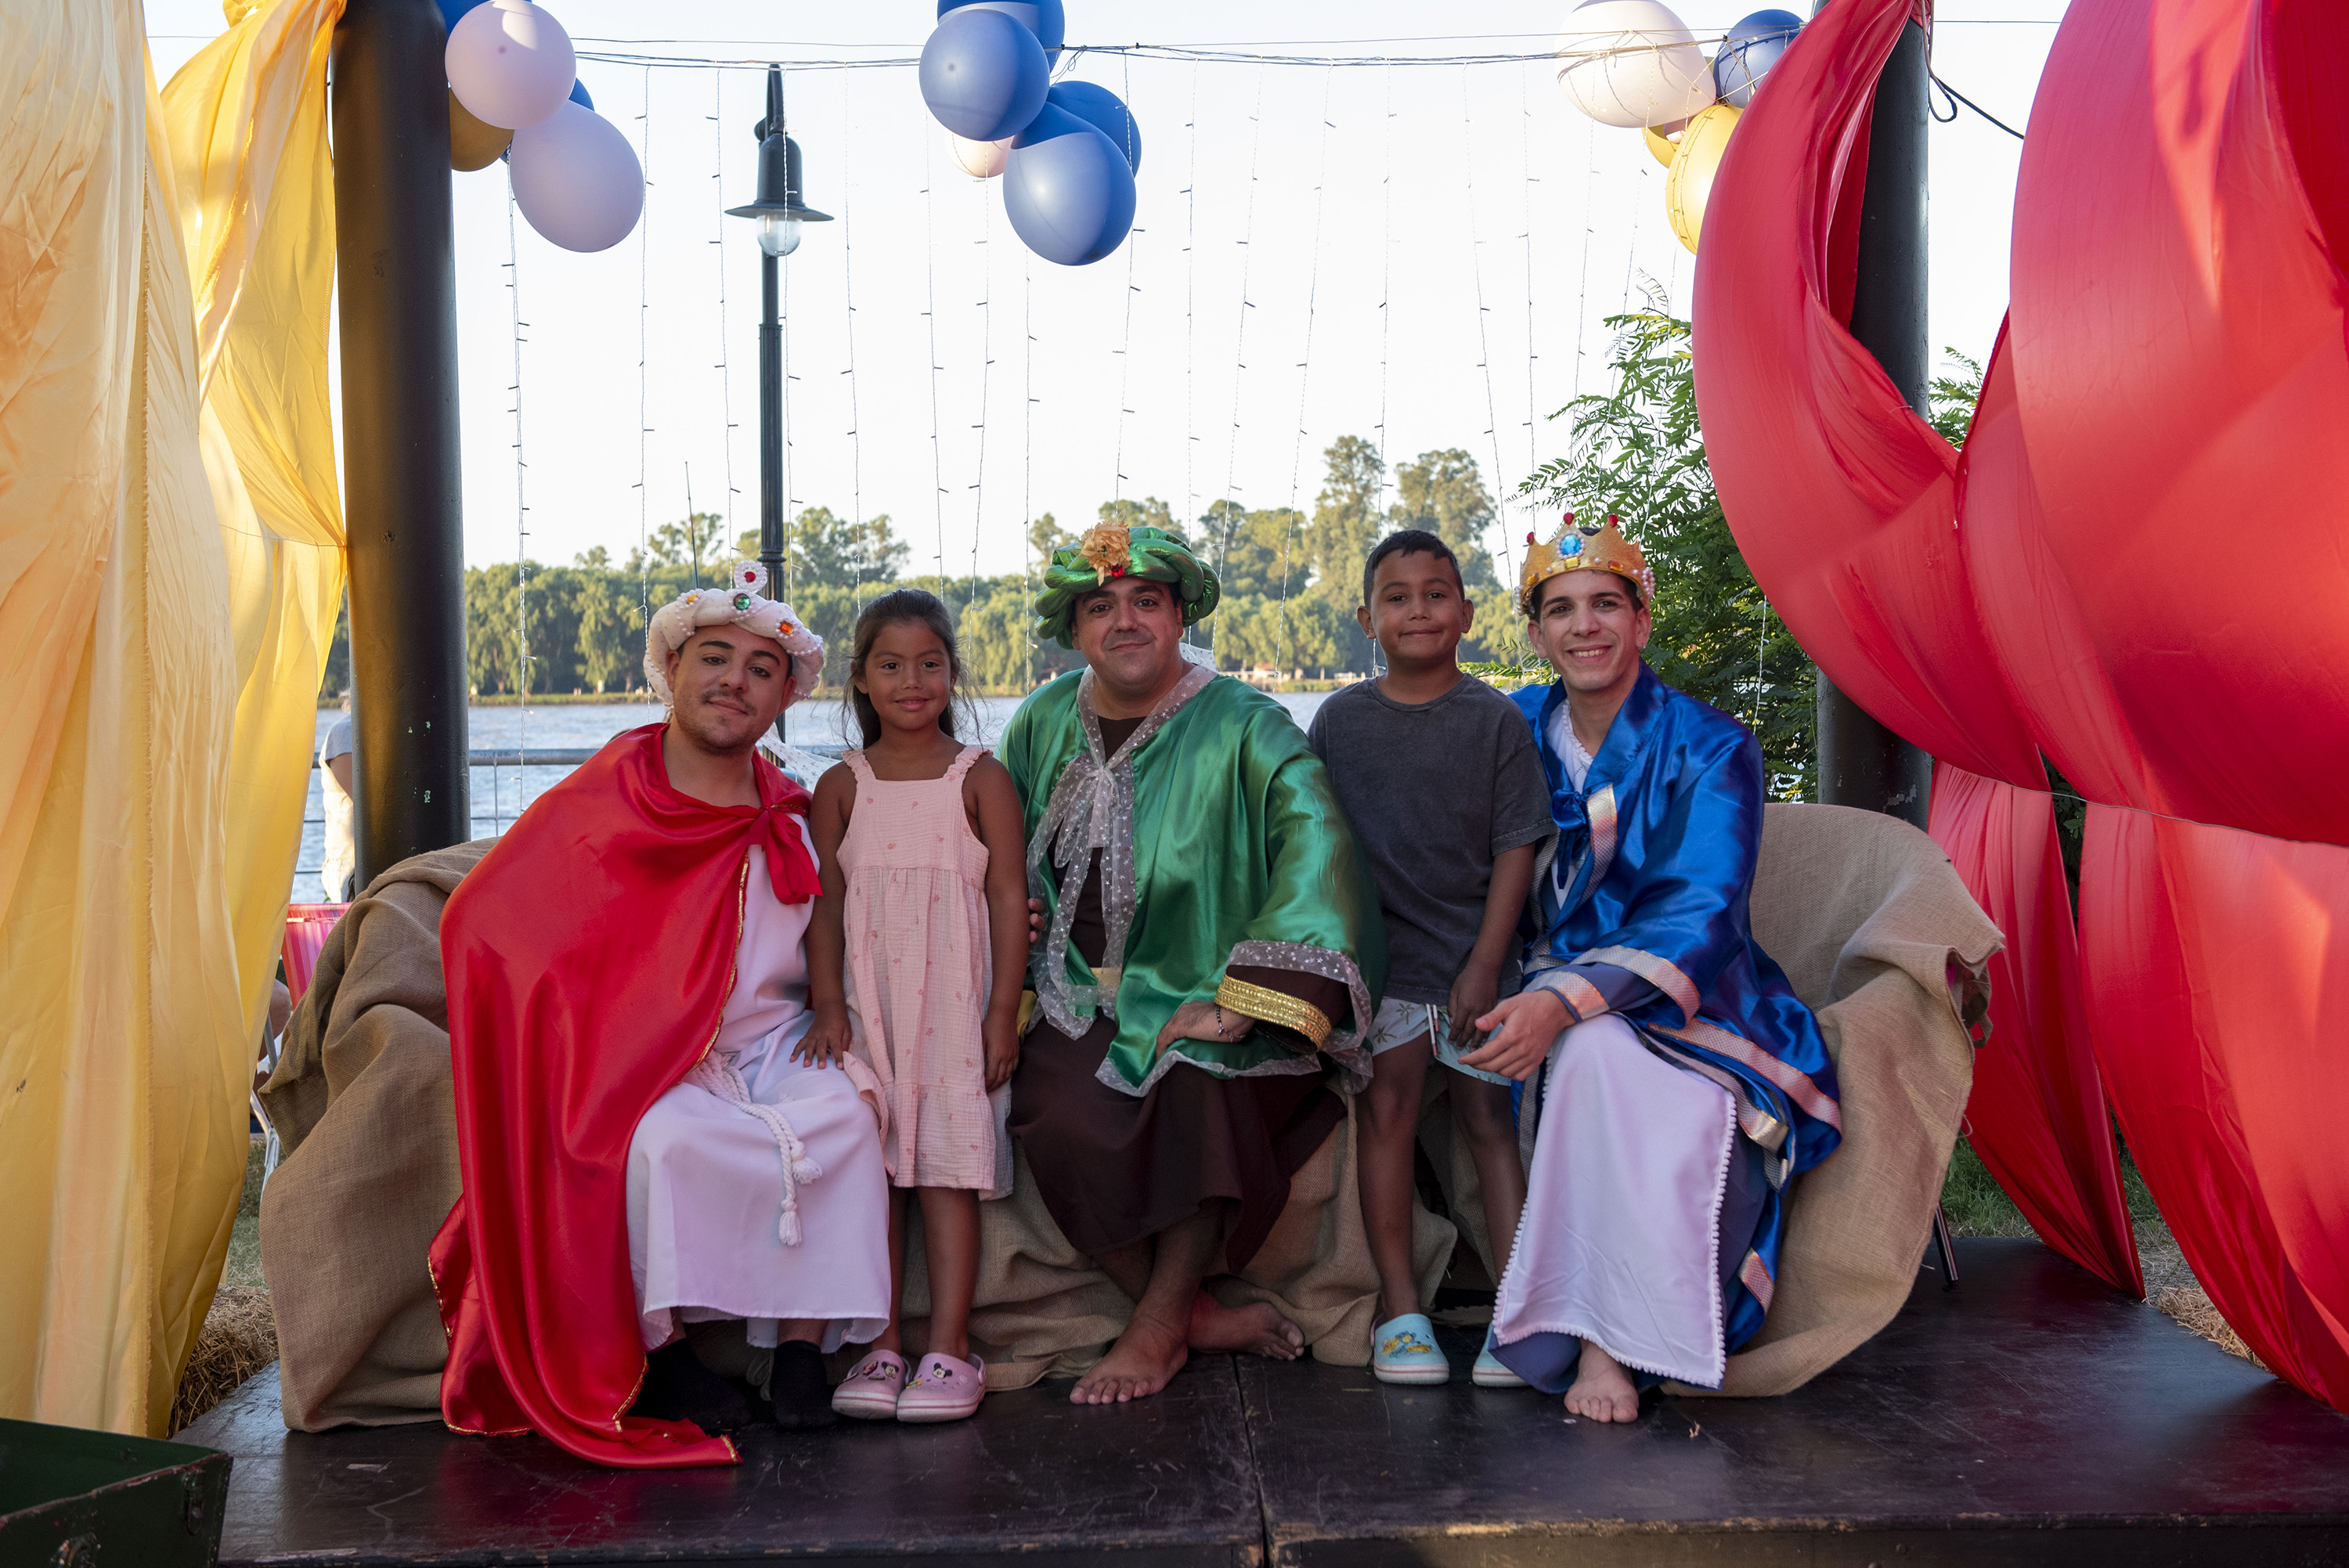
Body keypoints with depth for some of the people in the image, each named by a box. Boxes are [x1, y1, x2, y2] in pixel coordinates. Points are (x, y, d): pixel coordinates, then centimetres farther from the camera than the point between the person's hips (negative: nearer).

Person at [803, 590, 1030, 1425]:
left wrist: (1003, 1011, -6)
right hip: (864, 1002, 2)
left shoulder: (980, 778, 2)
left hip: (952, 1003, -2)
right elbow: (825, 901, 7)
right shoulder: (841, 785, 8)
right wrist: (826, 1004, -3)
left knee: (947, 1167, -5)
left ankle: (949, 1349, 1)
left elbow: (1009, 897, 0)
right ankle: (880, 1347, 6)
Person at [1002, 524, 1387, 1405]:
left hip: (1204, 1000, -3)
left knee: (1204, 1092, -32)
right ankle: (1203, 1317, -8)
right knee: (1056, 1117, -25)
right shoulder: (1047, 720, 7)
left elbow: (1314, 837, -22)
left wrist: (1241, 1001, -29)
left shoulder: (1243, 726, -8)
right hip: (1083, 997, 3)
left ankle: (1158, 1326, -9)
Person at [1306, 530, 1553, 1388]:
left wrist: (1485, 965, -8)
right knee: (1387, 1108, 0)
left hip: (1475, 949, -1)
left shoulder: (1495, 720, -2)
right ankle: (1399, 1308, 7)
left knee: (1489, 1115, -1)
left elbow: (1516, 847, -3)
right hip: (1381, 950, 2)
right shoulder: (1340, 719, 4)